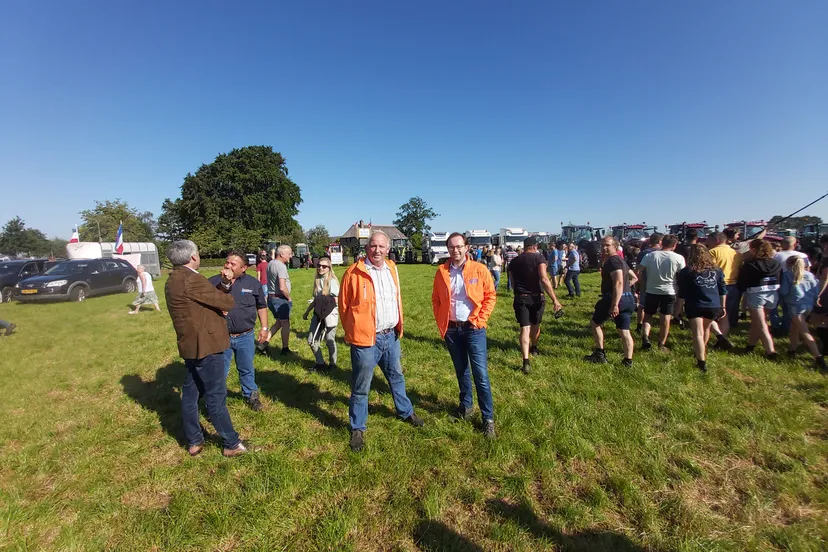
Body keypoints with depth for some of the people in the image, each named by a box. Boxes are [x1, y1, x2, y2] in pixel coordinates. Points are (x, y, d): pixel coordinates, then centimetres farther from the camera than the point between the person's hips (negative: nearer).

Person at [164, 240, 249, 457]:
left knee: (190, 393, 17)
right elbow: (227, 303, -18)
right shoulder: (191, 280, -22)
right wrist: (226, 290, 4)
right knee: (216, 396, 0)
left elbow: (209, 296, 12)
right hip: (205, 345, -10)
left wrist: (224, 284, -2)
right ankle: (231, 444, 13)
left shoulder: (173, 280, 11)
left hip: (190, 345, 10)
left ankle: (194, 441, 31)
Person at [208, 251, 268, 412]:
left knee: (247, 369, 17)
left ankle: (251, 395, 37)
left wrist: (264, 328, 3)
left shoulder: (253, 283, -3)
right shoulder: (213, 282, -3)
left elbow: (261, 306, 6)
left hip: (245, 337, 0)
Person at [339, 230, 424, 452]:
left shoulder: (391, 269, 5)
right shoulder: (354, 273, -13)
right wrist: (354, 331, 0)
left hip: (391, 336, 6)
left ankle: (406, 412, 47)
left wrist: (398, 326, 14)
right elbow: (344, 306, -6)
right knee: (361, 387, 8)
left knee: (396, 376, 25)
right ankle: (357, 428, 28)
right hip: (366, 339, -6)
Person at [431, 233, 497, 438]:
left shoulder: (479, 270, -6)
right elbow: (435, 299, 9)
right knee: (461, 371, 17)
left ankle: (488, 418, 11)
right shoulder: (441, 271, 1)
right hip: (451, 329, 3)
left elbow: (490, 296, -1)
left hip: (473, 328, -2)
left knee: (480, 374, -2)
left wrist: (480, 320, -7)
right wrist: (441, 323, 2)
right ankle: (466, 406, 35)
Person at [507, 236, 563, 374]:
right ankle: (534, 348, 46)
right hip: (536, 297, -1)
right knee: (535, 324, 22)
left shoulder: (514, 262, 7)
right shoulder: (539, 257, -7)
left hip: (520, 298, 1)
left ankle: (526, 362, -15)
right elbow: (544, 279, -18)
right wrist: (554, 299, -17)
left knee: (524, 329, -3)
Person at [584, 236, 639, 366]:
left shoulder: (612, 261, -14)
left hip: (614, 298, -9)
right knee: (624, 330, 9)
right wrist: (626, 288, 17)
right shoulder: (621, 260, 18)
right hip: (628, 299, 9)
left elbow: (618, 283, -25)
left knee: (595, 323, 8)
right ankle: (628, 361, 10)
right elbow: (634, 278, 28)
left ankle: (600, 355, 12)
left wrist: (614, 305, -29)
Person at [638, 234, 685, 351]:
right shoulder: (678, 258, -6)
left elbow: (639, 271, -7)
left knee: (648, 316, 14)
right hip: (669, 291, -1)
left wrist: (645, 283, 7)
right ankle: (662, 344, 16)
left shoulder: (650, 255, -3)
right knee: (666, 318, 10)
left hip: (651, 290, 1)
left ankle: (645, 337, -7)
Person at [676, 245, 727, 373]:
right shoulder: (716, 270, 9)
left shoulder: (686, 272, -4)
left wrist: (678, 308, 2)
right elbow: (723, 290, 12)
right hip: (714, 306, 5)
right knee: (706, 329, 24)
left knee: (698, 333, -6)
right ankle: (701, 352, 43)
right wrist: (723, 306, 19)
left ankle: (702, 362, -12)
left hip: (695, 306, -5)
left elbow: (682, 293, -4)